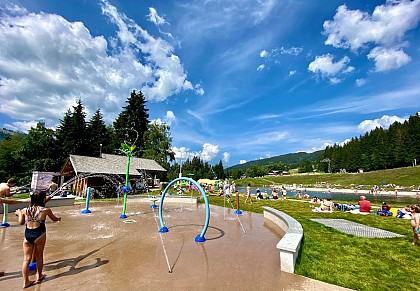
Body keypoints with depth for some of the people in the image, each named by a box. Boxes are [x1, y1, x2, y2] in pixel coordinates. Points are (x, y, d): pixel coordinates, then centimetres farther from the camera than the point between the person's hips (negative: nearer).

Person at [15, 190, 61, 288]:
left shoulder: (25, 210, 0)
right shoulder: (45, 210, -8)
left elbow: (21, 222, 14)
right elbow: (54, 219, 8)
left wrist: (19, 213, 31)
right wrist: (59, 218, 32)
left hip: (27, 235, 3)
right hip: (39, 235, -3)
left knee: (26, 259, 11)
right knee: (39, 256, 15)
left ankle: (26, 281, 15)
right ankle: (39, 276, 32)